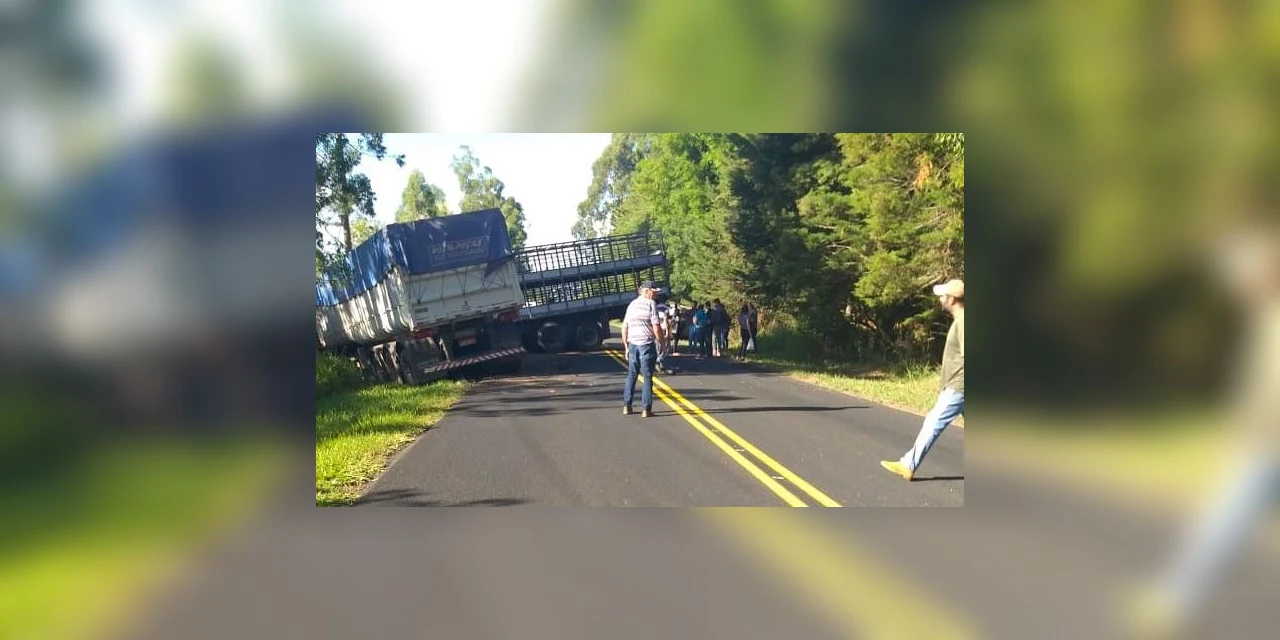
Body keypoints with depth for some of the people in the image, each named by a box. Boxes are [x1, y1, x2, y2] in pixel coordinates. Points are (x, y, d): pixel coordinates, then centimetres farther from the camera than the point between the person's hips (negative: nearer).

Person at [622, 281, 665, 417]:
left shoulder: (631, 305, 11)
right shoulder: (651, 304, -8)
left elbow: (624, 328, 13)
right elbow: (656, 328, -13)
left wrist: (626, 346, 19)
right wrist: (661, 343, 0)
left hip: (633, 344, 5)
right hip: (647, 344, -5)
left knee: (631, 375, 14)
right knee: (648, 377, 1)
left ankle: (626, 406, 14)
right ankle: (647, 409, 0)